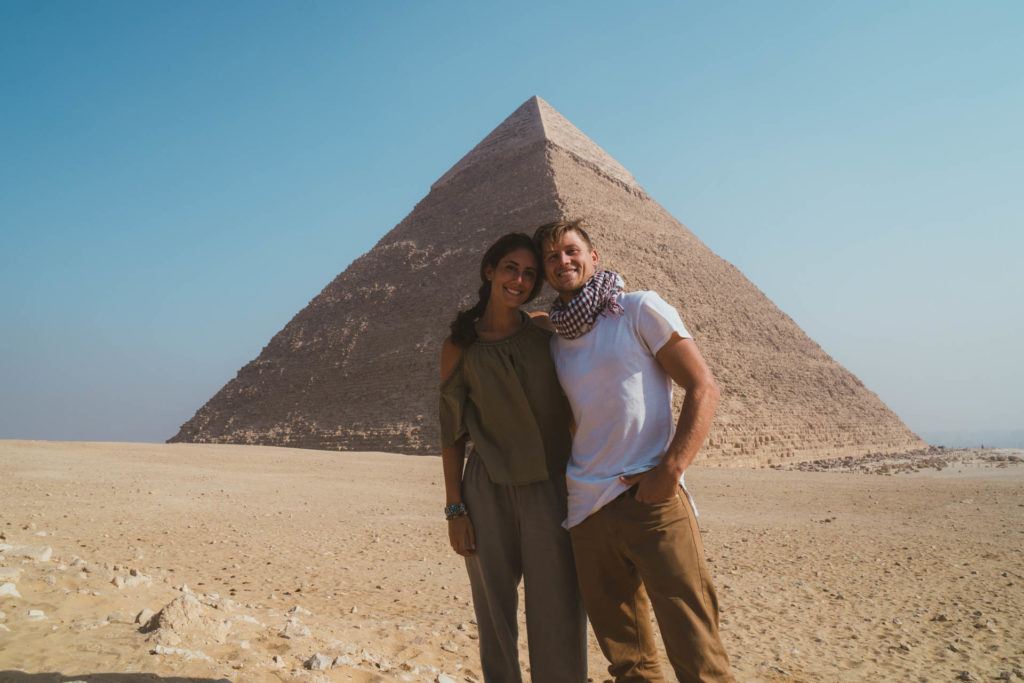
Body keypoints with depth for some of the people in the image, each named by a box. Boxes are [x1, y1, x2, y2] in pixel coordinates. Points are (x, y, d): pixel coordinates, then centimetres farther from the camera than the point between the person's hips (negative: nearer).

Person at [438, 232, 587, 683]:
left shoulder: (549, 338, 5)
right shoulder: (460, 348, 3)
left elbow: (573, 414, 9)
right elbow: (452, 432, 4)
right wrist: (454, 510, -1)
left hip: (551, 492, 1)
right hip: (489, 494, 0)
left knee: (558, 625, 1)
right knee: (495, 621, 8)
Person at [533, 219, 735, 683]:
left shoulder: (640, 310, 0)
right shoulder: (555, 342, 15)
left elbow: (703, 388, -6)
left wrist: (670, 471, -15)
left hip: (650, 500, -5)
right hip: (586, 508, 5)